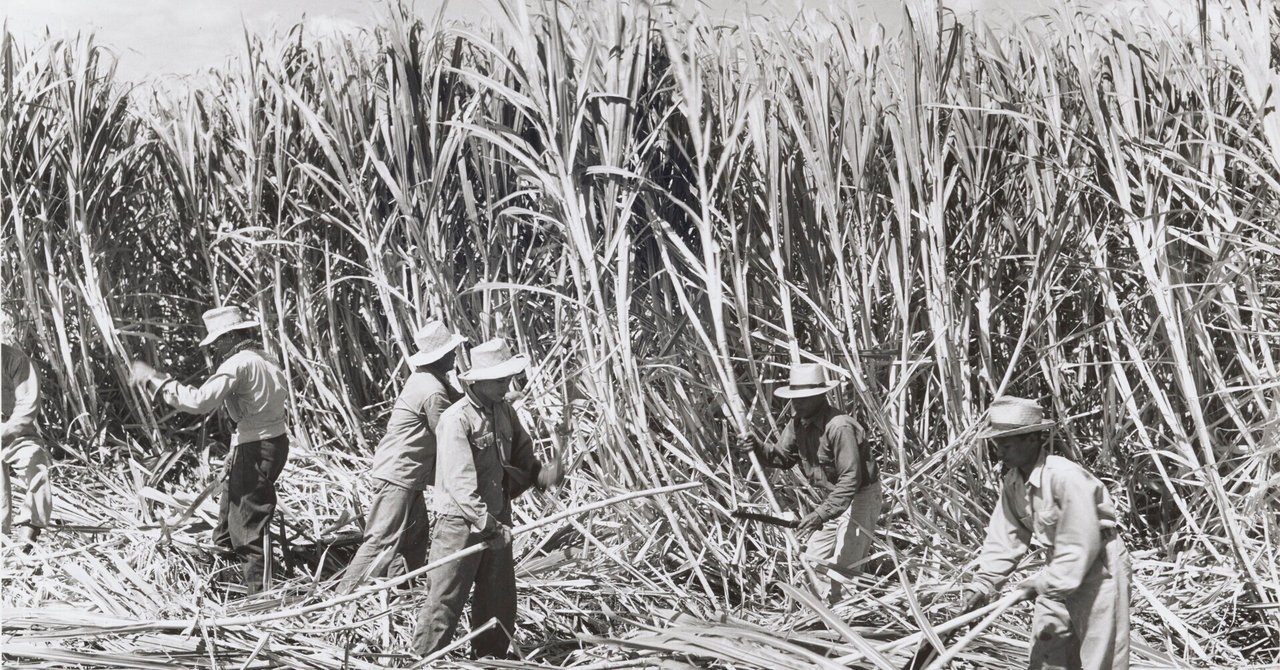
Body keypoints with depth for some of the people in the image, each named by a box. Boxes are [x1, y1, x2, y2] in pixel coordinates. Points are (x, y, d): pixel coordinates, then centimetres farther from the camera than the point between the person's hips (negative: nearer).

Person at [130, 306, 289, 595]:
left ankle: (259, 592, 3)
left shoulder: (238, 363, -17)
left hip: (255, 449, -10)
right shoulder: (267, 361, 12)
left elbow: (200, 400, -26)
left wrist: (157, 381, -19)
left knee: (249, 524, -2)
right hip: (275, 441, 10)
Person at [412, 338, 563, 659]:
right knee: (445, 601, 0)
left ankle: (492, 658, 32)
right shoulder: (457, 419, -19)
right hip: (460, 524, -7)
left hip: (497, 521, 7)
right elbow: (459, 482, -25)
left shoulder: (505, 412, 5)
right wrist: (487, 523, -29)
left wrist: (542, 473, -11)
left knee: (499, 601, 17)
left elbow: (522, 457, 11)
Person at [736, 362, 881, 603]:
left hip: (860, 498, -9)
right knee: (814, 558, 14)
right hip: (834, 496, 9)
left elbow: (850, 479, -31)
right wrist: (757, 448, -14)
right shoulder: (799, 422, -2)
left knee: (843, 566, -9)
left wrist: (822, 514, -36)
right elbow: (783, 456, 7)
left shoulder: (839, 427, -29)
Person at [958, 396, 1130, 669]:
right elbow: (1005, 537, -3)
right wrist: (981, 585, -14)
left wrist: (1043, 585, -23)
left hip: (1099, 566, -8)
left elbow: (1080, 546, -27)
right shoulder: (1012, 482, -4)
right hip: (1060, 568, 8)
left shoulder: (1066, 478, -29)